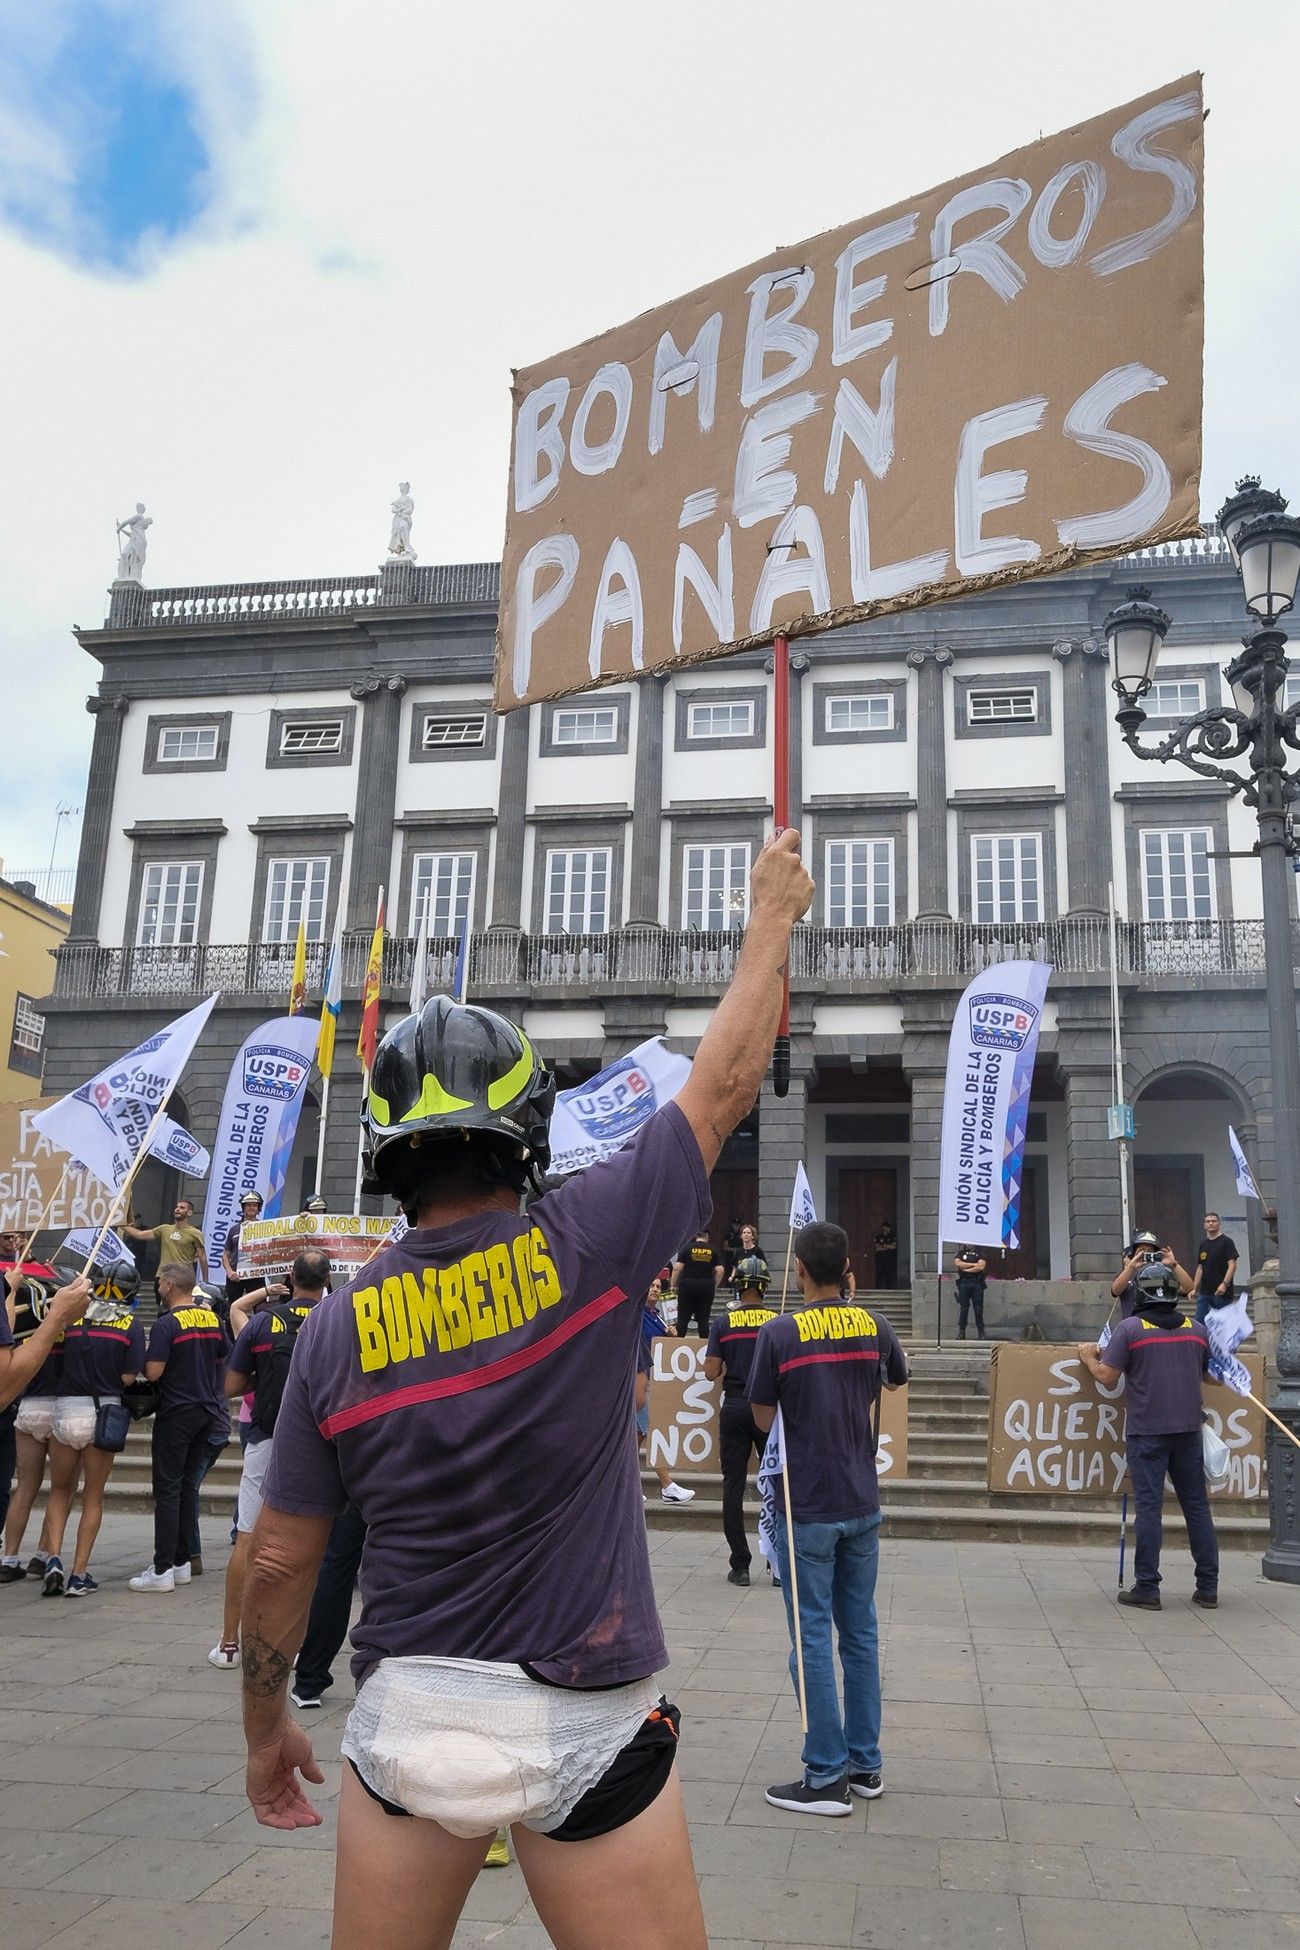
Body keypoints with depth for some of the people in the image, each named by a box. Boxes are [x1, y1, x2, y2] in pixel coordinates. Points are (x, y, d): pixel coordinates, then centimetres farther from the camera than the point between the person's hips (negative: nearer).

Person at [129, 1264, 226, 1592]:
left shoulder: (166, 1324, -15)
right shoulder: (212, 1318, 7)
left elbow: (152, 1372, -20)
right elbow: (222, 1358, 19)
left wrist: (142, 1361, -1)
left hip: (175, 1414, -7)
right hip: (207, 1411, 7)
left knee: (167, 1489, -3)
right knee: (189, 1485, 12)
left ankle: (162, 1570, -2)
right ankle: (182, 1562, 16)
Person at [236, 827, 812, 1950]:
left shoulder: (339, 1328, -5)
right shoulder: (583, 1248, -14)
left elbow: (281, 1559, 3)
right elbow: (725, 1086, -3)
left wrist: (266, 1726, 19)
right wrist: (774, 914, 10)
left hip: (405, 1723, 3)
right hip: (584, 1730, -3)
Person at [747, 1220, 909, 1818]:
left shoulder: (780, 1333, -14)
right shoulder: (874, 1327, 0)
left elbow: (763, 1419, -5)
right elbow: (897, 1380, 21)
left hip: (807, 1509, -5)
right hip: (862, 1504, 5)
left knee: (812, 1639, 3)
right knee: (860, 1632, 14)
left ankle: (827, 1778, 9)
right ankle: (865, 1765, 23)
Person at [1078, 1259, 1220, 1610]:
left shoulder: (1130, 1328, -6)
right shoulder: (1196, 1329, 8)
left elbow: (1107, 1378, -7)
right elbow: (1214, 1378, 20)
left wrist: (1089, 1357, 11)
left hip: (1147, 1431, -4)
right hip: (1188, 1429, 4)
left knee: (1149, 1506, -1)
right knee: (1197, 1506, 10)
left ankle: (1147, 1588, 0)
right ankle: (1208, 1588, 15)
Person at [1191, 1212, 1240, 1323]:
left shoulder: (1226, 1242, -3)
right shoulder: (1203, 1244, 17)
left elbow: (1232, 1265, -11)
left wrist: (1224, 1284, -22)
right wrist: (1194, 1288, 13)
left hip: (1222, 1293, -6)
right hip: (1204, 1292, 6)